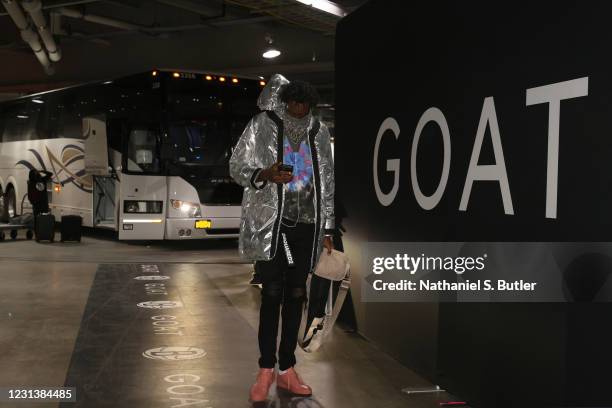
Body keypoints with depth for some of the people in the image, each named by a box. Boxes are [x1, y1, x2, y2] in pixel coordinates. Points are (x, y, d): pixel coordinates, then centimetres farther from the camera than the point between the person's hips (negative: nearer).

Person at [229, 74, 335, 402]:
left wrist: (327, 229, 12)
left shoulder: (319, 132, 9)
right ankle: (266, 369, 10)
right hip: (270, 224, -3)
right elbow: (237, 167, 0)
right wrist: (265, 174, -21)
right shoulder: (262, 125, -1)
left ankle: (287, 370, 17)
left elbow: (327, 184, 14)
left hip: (306, 226, 3)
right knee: (272, 294, -4)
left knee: (296, 296, 7)